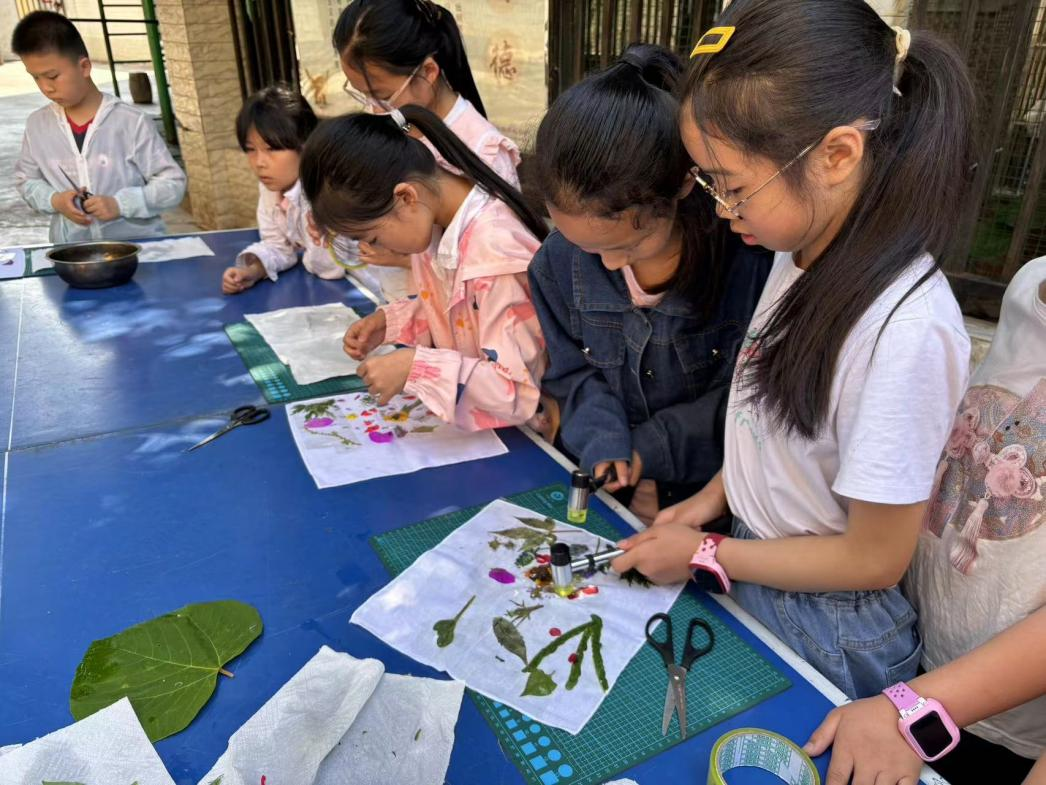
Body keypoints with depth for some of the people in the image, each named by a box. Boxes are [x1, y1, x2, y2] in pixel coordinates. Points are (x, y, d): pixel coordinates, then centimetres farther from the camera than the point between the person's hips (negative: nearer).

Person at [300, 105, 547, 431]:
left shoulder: (495, 251, -29)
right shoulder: (436, 217, -3)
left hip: (506, 428, -7)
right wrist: (389, 322, -2)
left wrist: (415, 367, -30)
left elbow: (519, 391, -28)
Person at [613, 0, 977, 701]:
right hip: (749, 573, 7)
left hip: (830, 634, -7)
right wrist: (713, 497, -1)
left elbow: (874, 558, -22)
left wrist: (706, 554, -15)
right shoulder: (800, 255, -7)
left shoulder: (906, 328, -31)